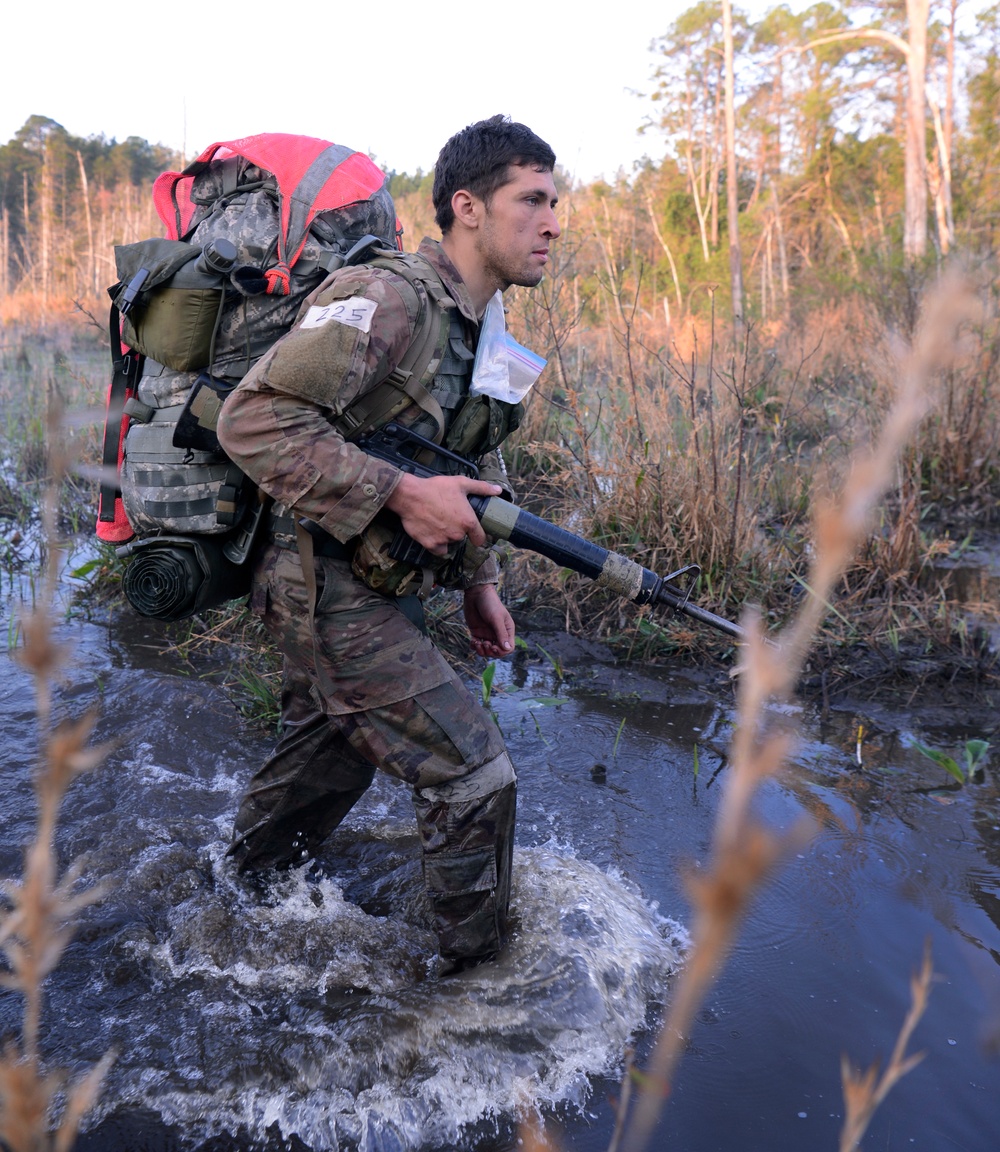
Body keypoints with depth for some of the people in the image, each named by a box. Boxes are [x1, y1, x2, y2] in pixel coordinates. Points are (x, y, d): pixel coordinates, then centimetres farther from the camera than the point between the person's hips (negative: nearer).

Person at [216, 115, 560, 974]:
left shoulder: (483, 326, 10)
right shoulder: (386, 299, -21)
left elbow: (479, 469, 21)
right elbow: (254, 421, -27)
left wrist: (480, 582, 13)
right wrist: (400, 492, -29)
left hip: (379, 588, 10)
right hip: (333, 593, -10)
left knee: (332, 759, 25)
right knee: (473, 774, -5)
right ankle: (479, 969, 17)